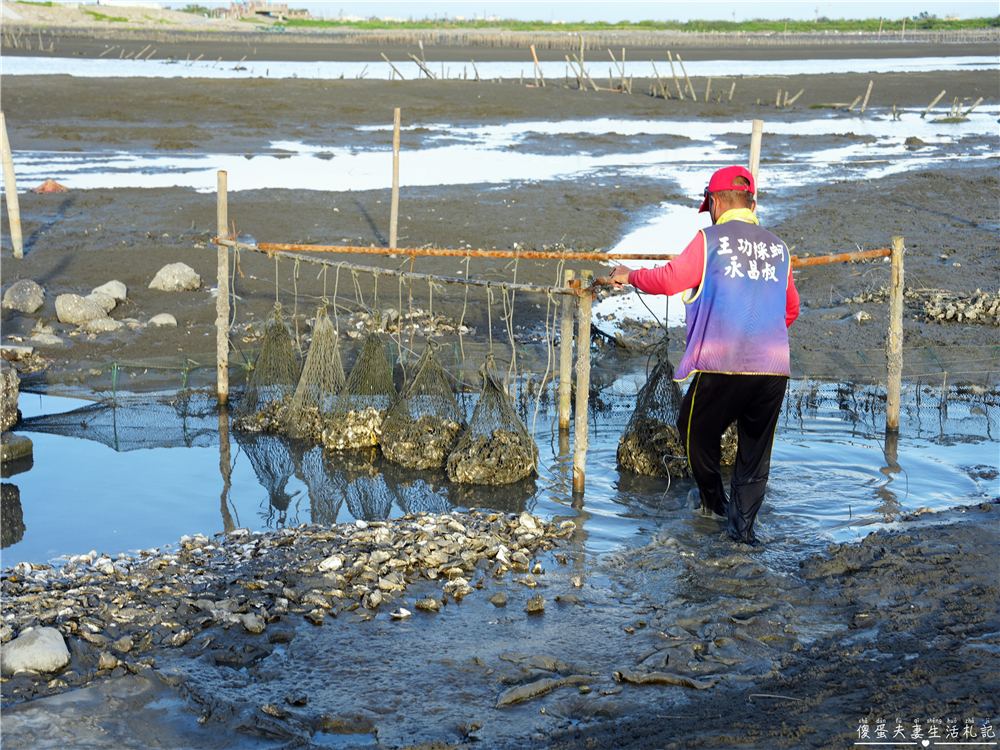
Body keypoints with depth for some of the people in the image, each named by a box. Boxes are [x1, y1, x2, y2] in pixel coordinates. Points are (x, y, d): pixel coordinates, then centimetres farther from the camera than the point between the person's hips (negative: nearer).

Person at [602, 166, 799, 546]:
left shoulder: (711, 240, -2)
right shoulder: (778, 248, 14)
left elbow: (668, 279, -7)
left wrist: (629, 275, 11)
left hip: (722, 366, -4)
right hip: (773, 369, 4)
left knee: (695, 429, 21)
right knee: (755, 448, 15)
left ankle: (713, 499, 37)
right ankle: (743, 526, 13)